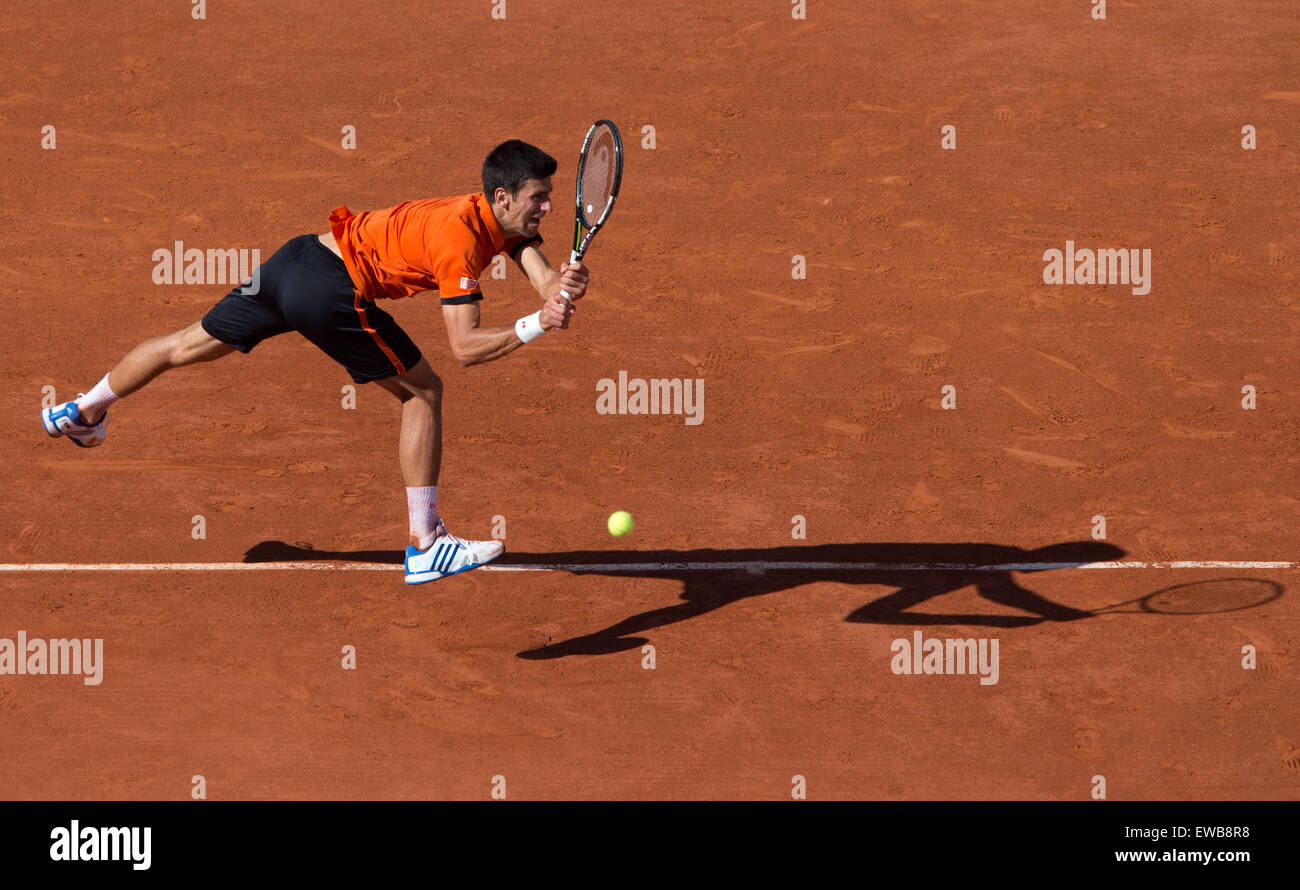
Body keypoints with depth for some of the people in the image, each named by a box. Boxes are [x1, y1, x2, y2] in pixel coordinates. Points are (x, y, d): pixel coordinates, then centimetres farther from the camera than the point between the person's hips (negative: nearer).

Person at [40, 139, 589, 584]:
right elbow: (464, 348, -21)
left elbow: (546, 282, -4)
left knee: (191, 344, 25)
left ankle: (80, 412, 45)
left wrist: (564, 287, -25)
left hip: (300, 258, 9)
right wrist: (533, 327, -28)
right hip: (332, 289, -9)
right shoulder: (460, 240, -20)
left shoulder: (508, 222, 6)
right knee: (423, 392, 0)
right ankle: (424, 546, 2)